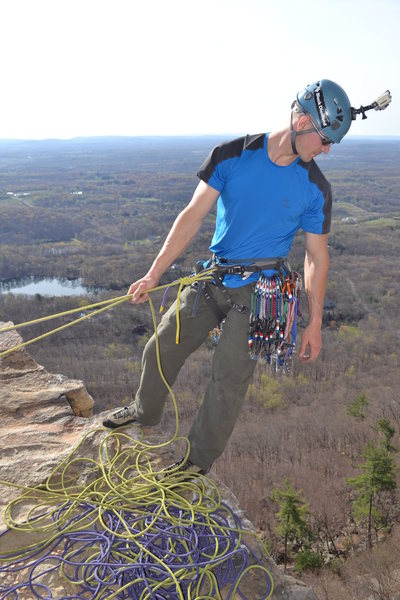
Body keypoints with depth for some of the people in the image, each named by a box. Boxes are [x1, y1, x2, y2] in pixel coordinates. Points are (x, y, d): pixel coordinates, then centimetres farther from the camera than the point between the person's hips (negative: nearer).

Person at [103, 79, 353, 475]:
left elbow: (316, 256, -2)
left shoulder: (315, 188, -9)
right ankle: (145, 411, 42)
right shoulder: (231, 155, -9)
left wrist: (314, 323, -3)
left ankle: (199, 461, 23)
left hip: (257, 293, -2)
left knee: (229, 379, -1)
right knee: (161, 350, 13)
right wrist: (154, 274, -14)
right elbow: (193, 216, -10)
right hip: (211, 278, 2)